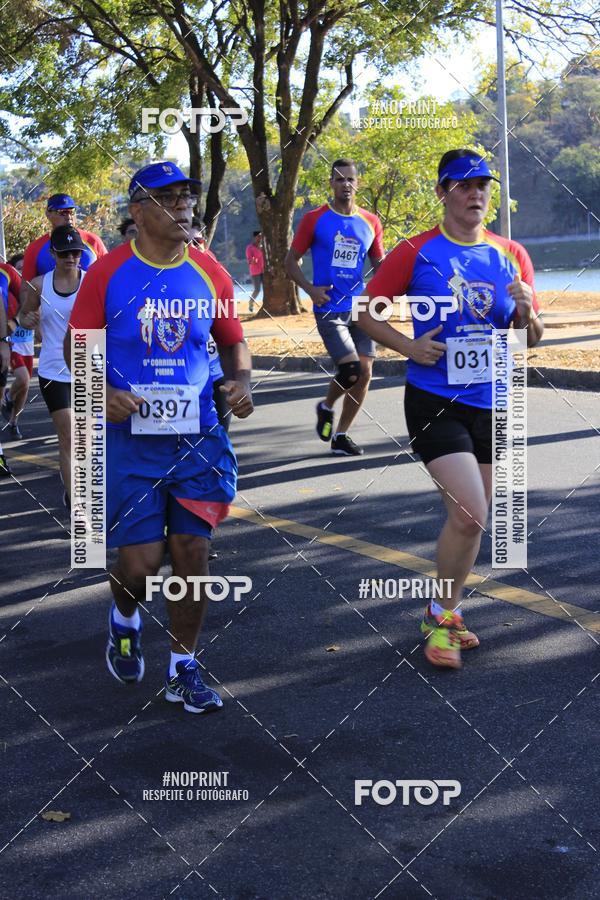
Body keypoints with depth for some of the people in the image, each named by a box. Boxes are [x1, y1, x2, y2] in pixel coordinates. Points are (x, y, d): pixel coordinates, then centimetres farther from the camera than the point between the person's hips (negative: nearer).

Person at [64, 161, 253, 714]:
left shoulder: (209, 273, 3)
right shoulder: (107, 274, -5)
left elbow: (233, 340, 14)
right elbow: (77, 345, 0)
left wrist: (242, 380, -6)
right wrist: (102, 391, -19)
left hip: (197, 436, 3)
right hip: (129, 437, -2)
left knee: (193, 554, 4)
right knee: (138, 563, -3)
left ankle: (183, 670, 20)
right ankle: (125, 621, 34)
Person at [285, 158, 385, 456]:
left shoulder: (370, 222, 8)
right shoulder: (314, 219, -1)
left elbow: (379, 264, 19)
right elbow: (291, 261, 3)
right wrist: (310, 289, -14)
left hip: (361, 308, 5)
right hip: (329, 309, -4)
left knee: (364, 373, 1)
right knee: (351, 369, -17)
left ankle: (341, 436, 15)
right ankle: (326, 407, 16)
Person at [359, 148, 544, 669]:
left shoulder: (511, 254, 7)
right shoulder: (416, 252, -5)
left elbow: (531, 339, 11)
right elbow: (368, 314, 1)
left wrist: (526, 311, -11)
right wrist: (410, 347, -15)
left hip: (492, 405, 5)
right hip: (435, 403, -5)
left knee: (471, 517, 13)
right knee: (469, 513, -15)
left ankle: (447, 613, 31)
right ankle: (441, 614, 8)